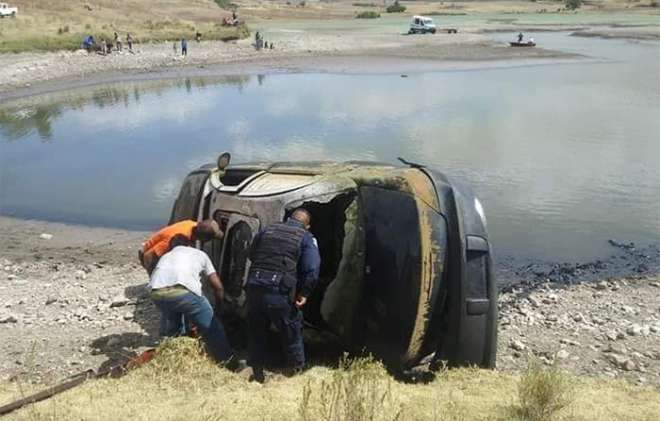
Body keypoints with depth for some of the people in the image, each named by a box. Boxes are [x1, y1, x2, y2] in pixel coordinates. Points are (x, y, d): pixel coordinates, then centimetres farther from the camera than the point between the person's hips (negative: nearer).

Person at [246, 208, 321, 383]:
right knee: (292, 333, 15)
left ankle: (257, 374, 30)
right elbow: (312, 269, -7)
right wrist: (304, 293, 1)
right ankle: (296, 371, 25)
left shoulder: (268, 230, 16)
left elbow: (252, 255, 24)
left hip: (254, 288, 4)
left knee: (256, 333, 19)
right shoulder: (306, 238, 4)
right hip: (280, 293, -4)